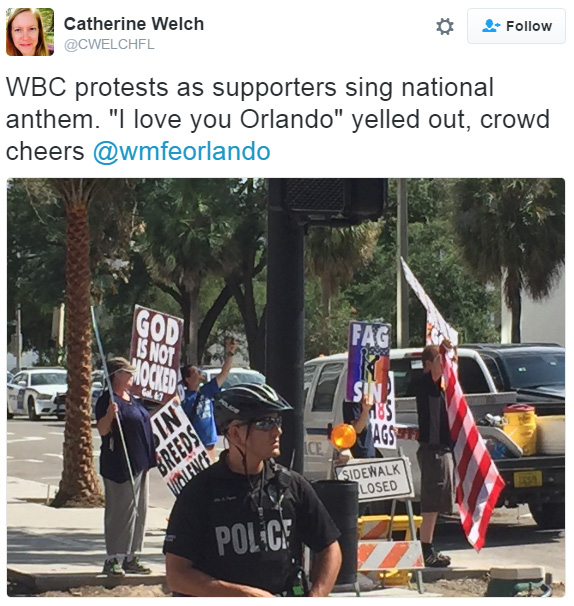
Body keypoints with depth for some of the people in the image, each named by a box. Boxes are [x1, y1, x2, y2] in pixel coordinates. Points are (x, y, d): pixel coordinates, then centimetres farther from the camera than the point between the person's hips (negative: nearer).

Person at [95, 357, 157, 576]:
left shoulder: (132, 398, 15)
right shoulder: (107, 400, -12)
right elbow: (102, 430, -22)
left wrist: (152, 452, 26)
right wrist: (109, 414, -39)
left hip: (139, 462, 9)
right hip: (119, 464, -9)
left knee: (139, 510, 11)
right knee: (120, 511, -7)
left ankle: (130, 558, 18)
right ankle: (113, 560, -2)